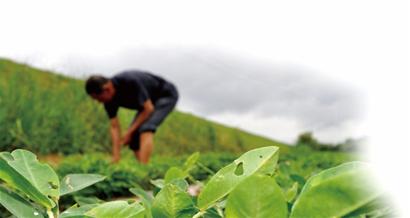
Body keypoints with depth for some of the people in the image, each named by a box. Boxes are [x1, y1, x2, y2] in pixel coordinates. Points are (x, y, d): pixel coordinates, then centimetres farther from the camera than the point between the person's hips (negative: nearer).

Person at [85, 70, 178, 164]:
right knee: (133, 138, -1)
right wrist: (116, 157, -17)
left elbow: (149, 109, -29)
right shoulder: (108, 100, -14)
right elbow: (114, 127, -10)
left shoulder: (130, 82, -36)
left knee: (146, 128, -28)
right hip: (150, 99, 8)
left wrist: (129, 132, -22)